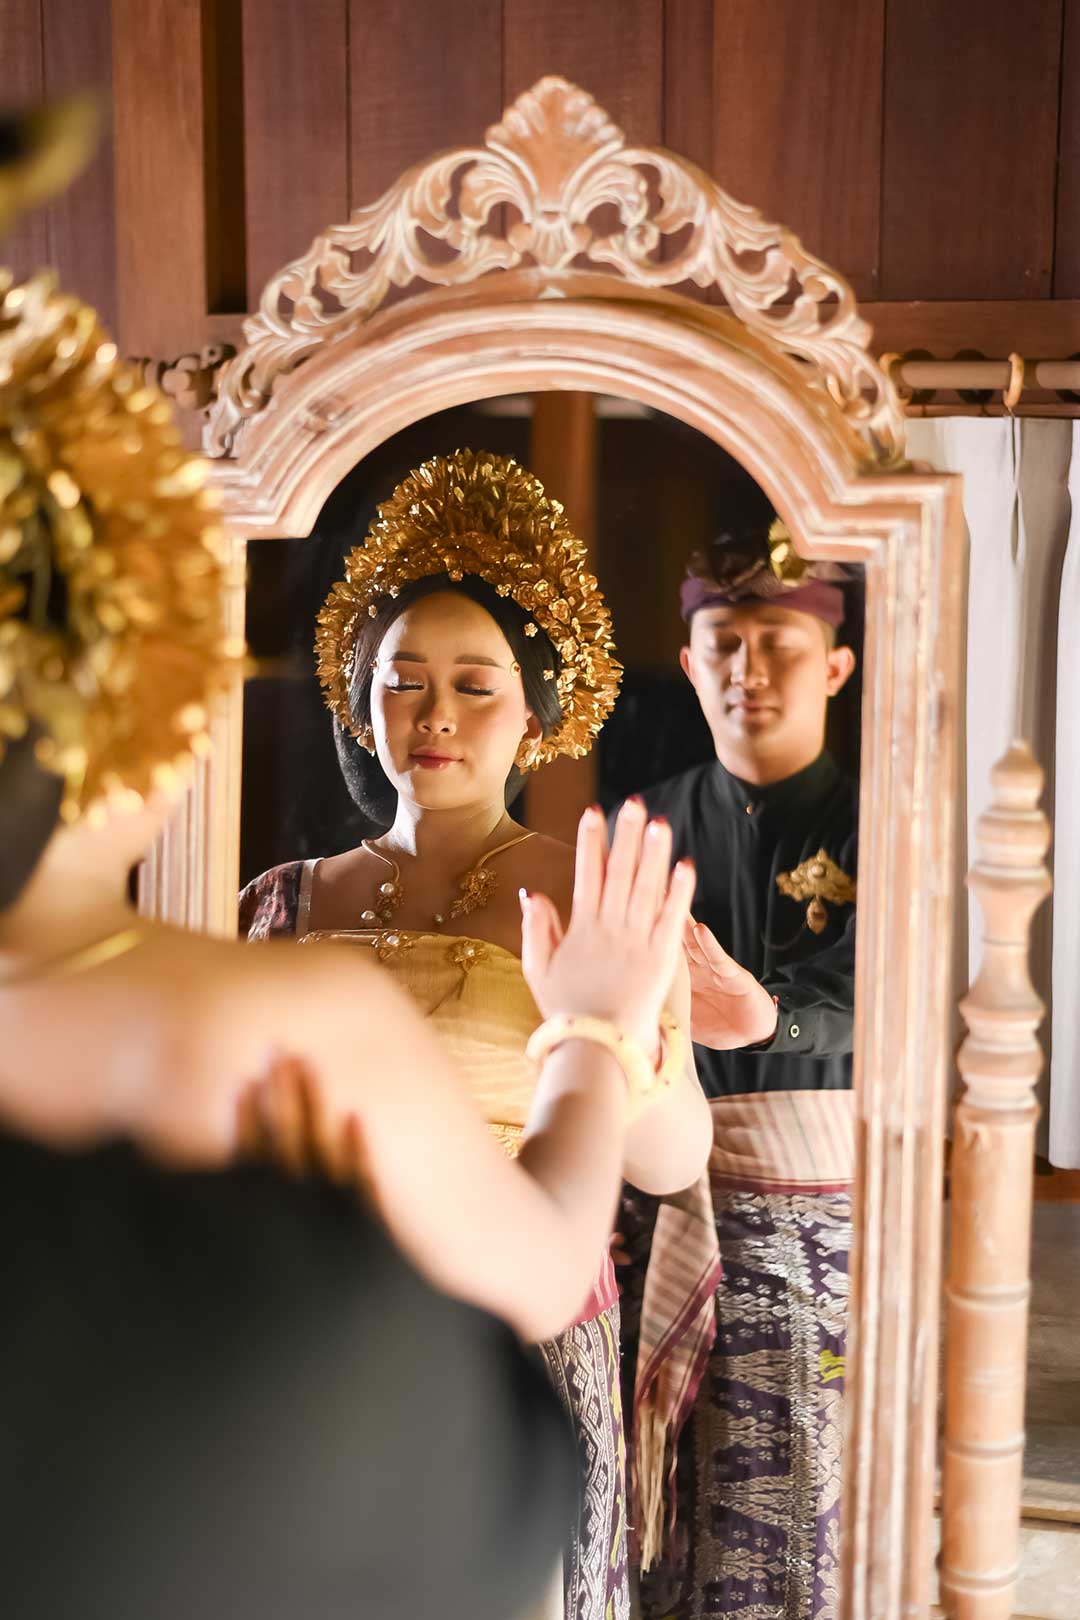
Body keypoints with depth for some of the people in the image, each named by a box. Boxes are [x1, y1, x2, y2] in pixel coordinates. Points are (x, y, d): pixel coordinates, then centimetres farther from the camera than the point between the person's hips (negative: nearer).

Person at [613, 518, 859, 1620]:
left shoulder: (873, 830, -2)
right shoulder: (654, 825, 7)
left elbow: (846, 1009, -19)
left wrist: (762, 1017, -39)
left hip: (820, 1204, -2)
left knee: (808, 1491, 0)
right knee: (664, 1494, 3)